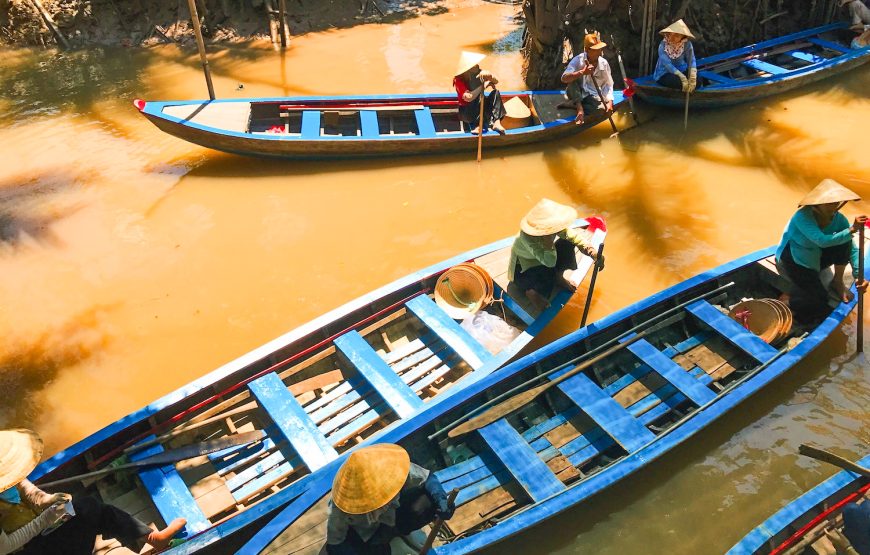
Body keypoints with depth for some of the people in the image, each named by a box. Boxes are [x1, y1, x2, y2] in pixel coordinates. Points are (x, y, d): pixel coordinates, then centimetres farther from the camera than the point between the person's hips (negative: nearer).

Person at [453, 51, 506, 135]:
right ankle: (479, 126, -31)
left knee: (496, 92, -16)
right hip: (467, 113, -6)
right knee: (480, 96, -31)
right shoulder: (459, 80, -22)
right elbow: (468, 98, -35)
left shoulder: (479, 73, -6)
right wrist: (484, 85, -26)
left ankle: (496, 122, -30)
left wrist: (489, 76, -32)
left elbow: (496, 81, -7)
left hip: (480, 110, 6)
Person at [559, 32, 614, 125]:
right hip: (577, 94, -2)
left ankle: (574, 104, -16)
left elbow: (608, 84, 0)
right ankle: (579, 107, -31)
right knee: (573, 76, -30)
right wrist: (582, 72, -41)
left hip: (592, 96, 2)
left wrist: (610, 101, -16)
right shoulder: (578, 60, -15)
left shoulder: (604, 63, -5)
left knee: (603, 108, -29)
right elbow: (564, 78, -28)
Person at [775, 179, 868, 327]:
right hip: (792, 260, -6)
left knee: (844, 241, -18)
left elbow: (852, 248, -13)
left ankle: (838, 282, -2)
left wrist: (859, 275, -23)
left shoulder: (838, 219, -11)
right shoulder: (802, 216, -28)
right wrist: (851, 230, -46)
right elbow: (823, 241, -41)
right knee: (816, 301, -24)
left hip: (815, 259, 6)